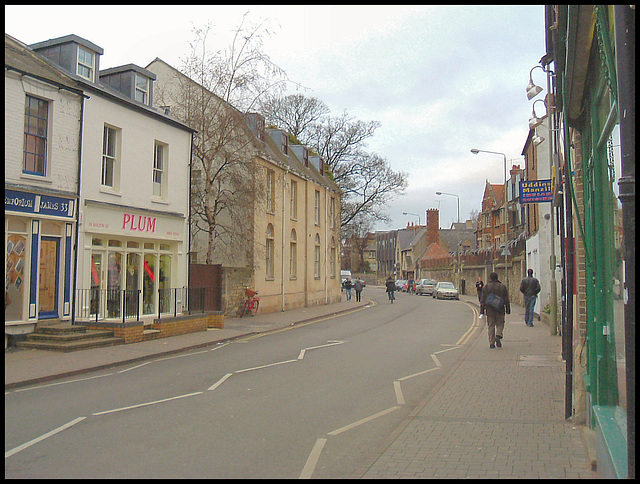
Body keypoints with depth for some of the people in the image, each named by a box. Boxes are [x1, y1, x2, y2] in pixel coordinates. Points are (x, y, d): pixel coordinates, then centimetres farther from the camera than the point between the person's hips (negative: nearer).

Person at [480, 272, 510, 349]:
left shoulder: (486, 287, 0)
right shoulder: (502, 287, 2)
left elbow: (482, 300, 0)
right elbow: (506, 300, 3)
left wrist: (482, 310, 4)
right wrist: (508, 310, 10)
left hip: (489, 310, 0)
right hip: (500, 310, 0)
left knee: (491, 326, 5)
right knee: (500, 324, 12)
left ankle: (491, 343, 3)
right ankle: (498, 336, -14)